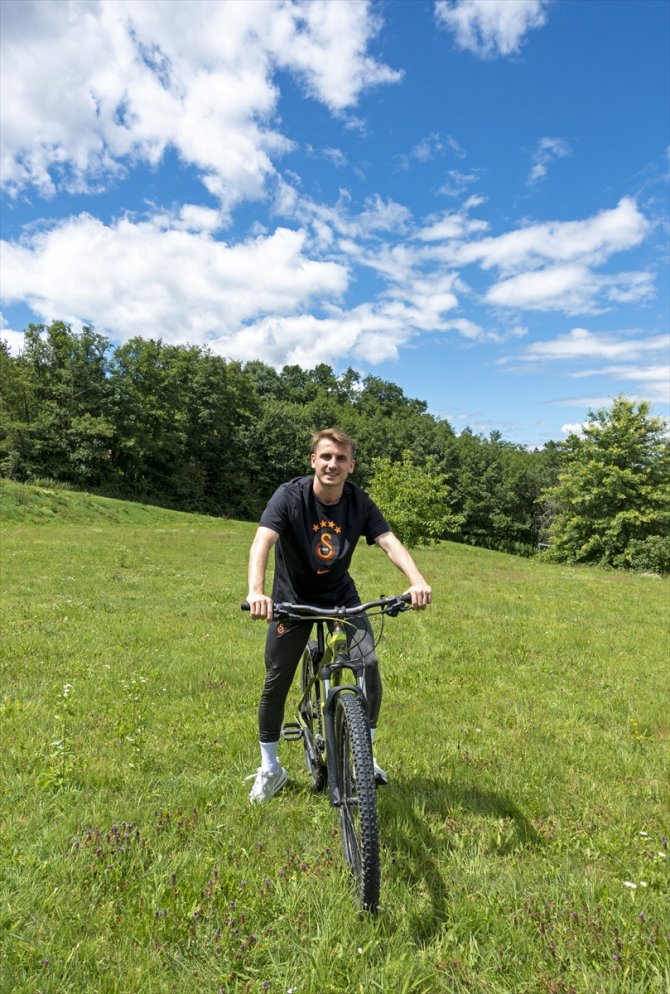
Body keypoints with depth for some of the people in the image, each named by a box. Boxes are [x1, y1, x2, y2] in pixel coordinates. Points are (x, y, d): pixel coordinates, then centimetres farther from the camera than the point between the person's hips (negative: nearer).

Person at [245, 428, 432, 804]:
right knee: (276, 682, 1)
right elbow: (263, 540, -34)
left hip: (341, 596, 2)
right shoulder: (290, 496, -21)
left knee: (369, 665, -14)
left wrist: (418, 581, -43)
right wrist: (256, 591, -52)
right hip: (292, 599, -1)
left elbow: (391, 542, -24)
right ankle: (270, 769, 26)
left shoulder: (360, 504, -13)